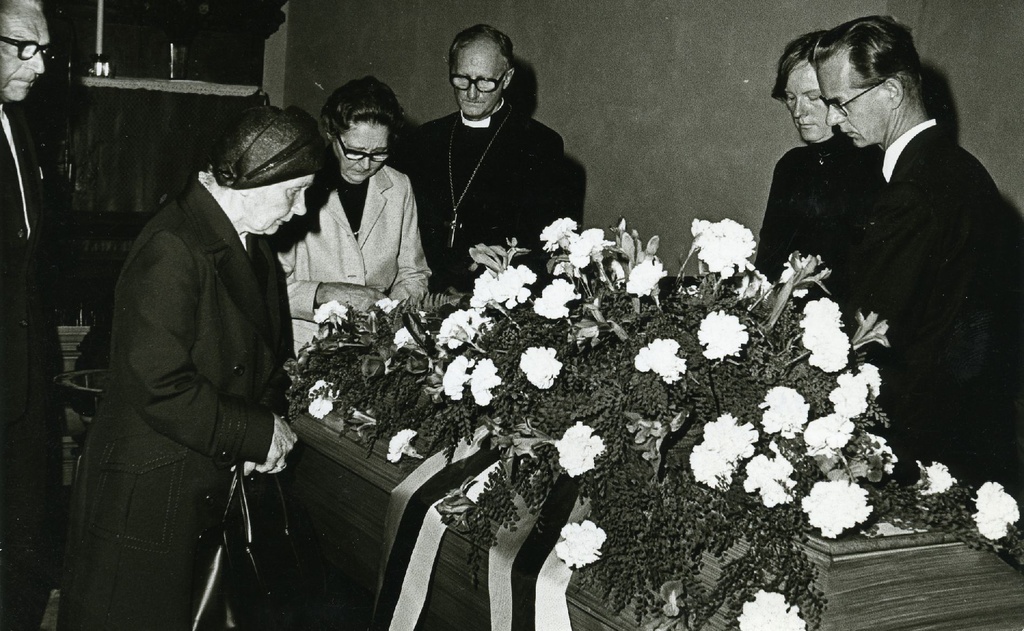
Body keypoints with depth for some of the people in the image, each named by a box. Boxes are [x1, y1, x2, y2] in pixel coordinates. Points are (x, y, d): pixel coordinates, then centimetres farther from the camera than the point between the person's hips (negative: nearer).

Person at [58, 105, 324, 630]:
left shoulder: (247, 242, 6)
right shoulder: (171, 252, -24)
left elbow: (262, 345, 17)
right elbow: (161, 389, -27)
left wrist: (269, 418, -1)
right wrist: (258, 433, -19)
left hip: (213, 478, 9)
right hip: (149, 492, -8)